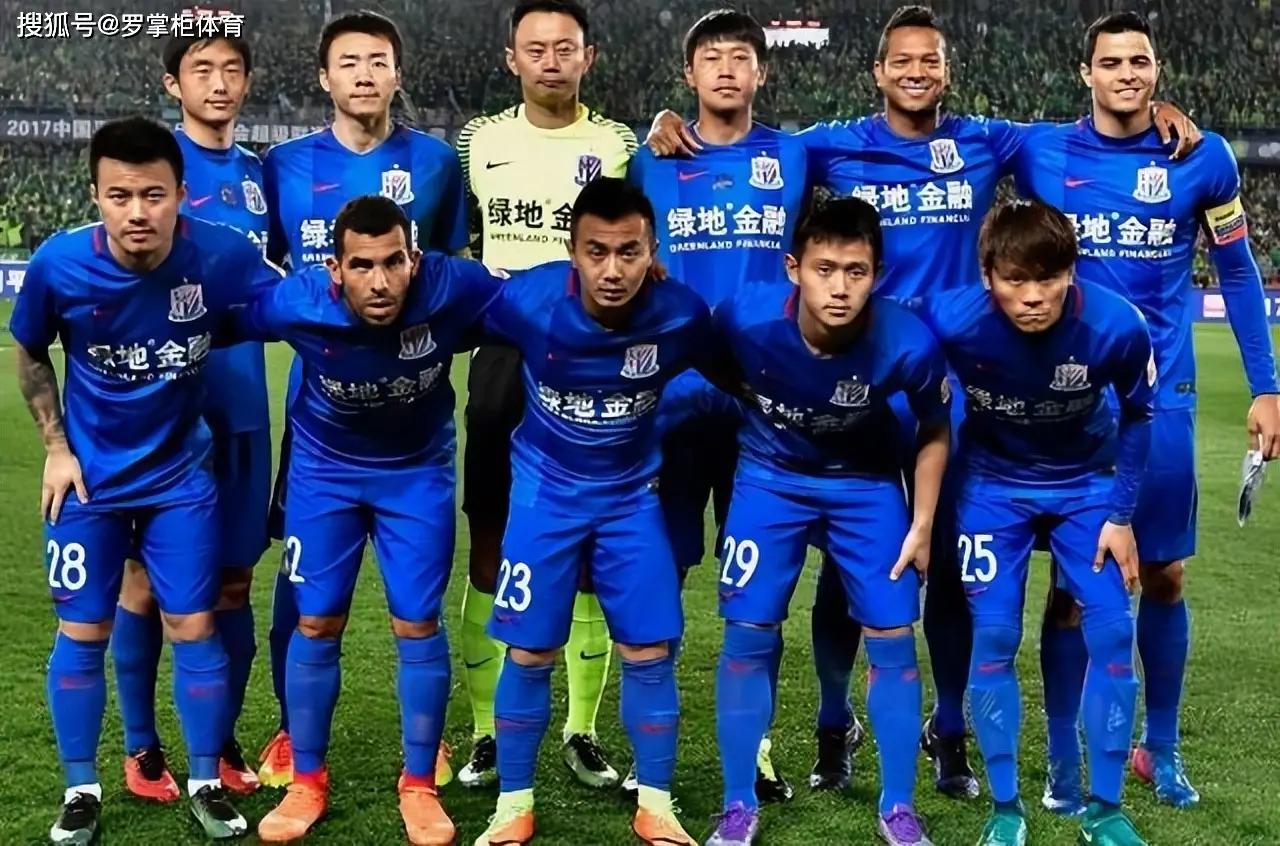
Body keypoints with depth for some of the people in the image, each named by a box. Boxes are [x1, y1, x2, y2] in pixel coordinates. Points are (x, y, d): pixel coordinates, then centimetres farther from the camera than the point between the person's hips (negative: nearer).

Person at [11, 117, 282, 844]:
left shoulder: (222, 255, -22)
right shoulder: (59, 264, -19)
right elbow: (31, 356, 1)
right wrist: (56, 446, -4)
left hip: (181, 473, 0)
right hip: (90, 476, 0)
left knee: (194, 628, 3)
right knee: (83, 634, 5)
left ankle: (207, 782, 20)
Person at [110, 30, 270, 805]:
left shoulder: (259, 173, 12)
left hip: (240, 404, 5)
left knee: (233, 579, 9)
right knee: (149, 576, 3)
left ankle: (222, 742, 20)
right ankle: (142, 748, 15)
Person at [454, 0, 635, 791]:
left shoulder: (618, 145, 2)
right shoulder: (478, 140, 6)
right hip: (503, 357, 1)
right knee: (491, 547, 3)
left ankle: (583, 730, 15)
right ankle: (487, 730, 12)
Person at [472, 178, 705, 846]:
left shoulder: (682, 315, -21)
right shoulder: (526, 300, -24)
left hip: (631, 495, 1)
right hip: (545, 491, -1)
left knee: (649, 651, 0)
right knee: (530, 653, 1)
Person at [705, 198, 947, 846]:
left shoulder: (908, 343, -30)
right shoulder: (745, 319, -30)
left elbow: (935, 432, -9)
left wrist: (922, 526, -6)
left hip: (867, 482, 0)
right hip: (771, 476, 0)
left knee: (892, 637, -2)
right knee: (748, 634, -3)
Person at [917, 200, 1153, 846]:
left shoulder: (1116, 326, -28)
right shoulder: (949, 320, -31)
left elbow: (1136, 416, -7)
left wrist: (1121, 515, -6)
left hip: (1087, 484, 1)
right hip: (994, 484, 0)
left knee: (1112, 634, -5)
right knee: (993, 637, -6)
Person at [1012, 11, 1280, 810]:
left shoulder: (1204, 157, -2)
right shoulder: (1041, 155, -3)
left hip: (1162, 395, 1)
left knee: (1165, 575, 8)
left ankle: (1162, 749, 24)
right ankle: (1065, 761, 14)